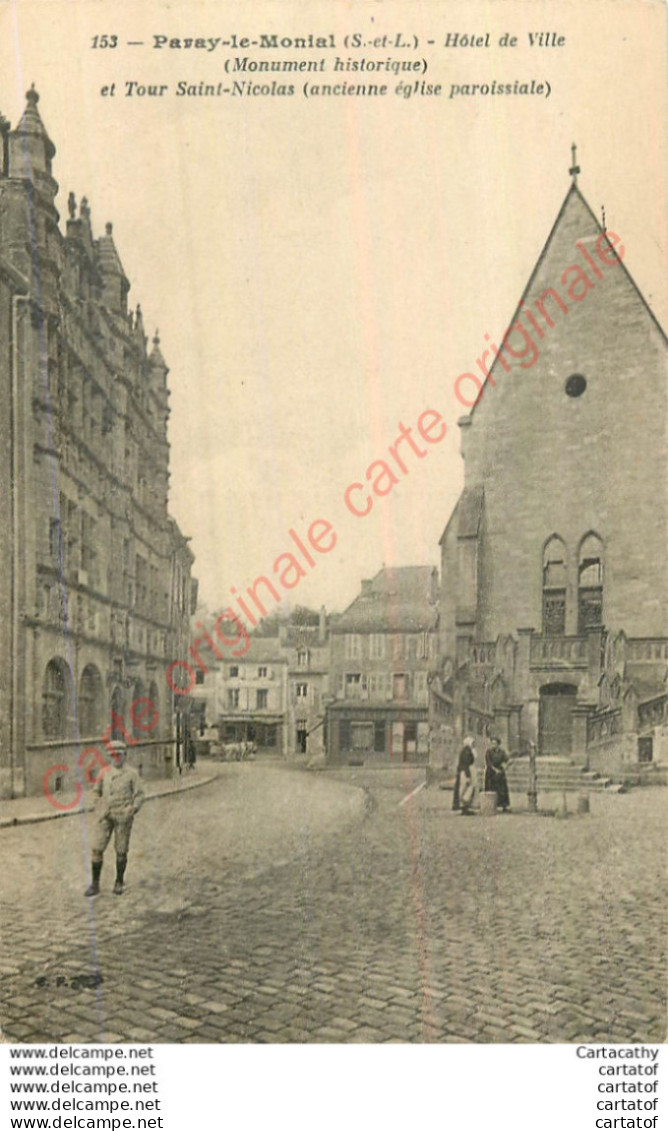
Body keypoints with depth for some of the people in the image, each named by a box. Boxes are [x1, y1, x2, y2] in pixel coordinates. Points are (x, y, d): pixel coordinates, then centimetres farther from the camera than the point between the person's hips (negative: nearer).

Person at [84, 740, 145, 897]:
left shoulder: (132, 774, 1)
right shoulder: (105, 772, 10)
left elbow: (139, 795, 1)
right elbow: (98, 791, 22)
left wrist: (133, 809, -13)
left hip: (123, 815, -3)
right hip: (105, 815, 3)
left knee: (121, 850, 3)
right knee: (97, 848, -4)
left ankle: (119, 883, 17)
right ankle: (94, 884, 5)